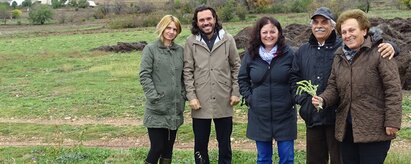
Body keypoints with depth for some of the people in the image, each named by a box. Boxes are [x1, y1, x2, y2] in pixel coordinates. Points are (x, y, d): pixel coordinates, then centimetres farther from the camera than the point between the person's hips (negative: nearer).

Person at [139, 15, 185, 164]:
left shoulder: (180, 50, 10)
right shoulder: (150, 49, -2)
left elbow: (183, 76, 14)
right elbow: (144, 76, -8)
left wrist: (183, 95, 3)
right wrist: (155, 97, -14)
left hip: (175, 109, 5)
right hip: (157, 109, -4)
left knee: (168, 148, 12)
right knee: (157, 148, -5)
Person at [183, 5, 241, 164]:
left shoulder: (228, 39, 0)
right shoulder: (191, 42, -2)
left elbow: (236, 67, 5)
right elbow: (188, 71, -1)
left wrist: (236, 92, -1)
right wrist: (191, 96, -7)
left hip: (223, 102, 1)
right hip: (200, 102, 0)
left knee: (225, 143, 13)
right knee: (200, 144, 11)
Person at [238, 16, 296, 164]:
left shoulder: (288, 54, -6)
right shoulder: (251, 55, -1)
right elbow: (242, 79, 10)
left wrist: (292, 99, -6)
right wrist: (249, 99, 1)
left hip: (284, 115, -1)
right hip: (259, 115, 2)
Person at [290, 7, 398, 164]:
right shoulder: (303, 51, 12)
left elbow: (371, 46, -9)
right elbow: (295, 78, 16)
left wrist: (389, 46, -30)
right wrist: (302, 99, 3)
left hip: (338, 116, -4)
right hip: (312, 117, 5)